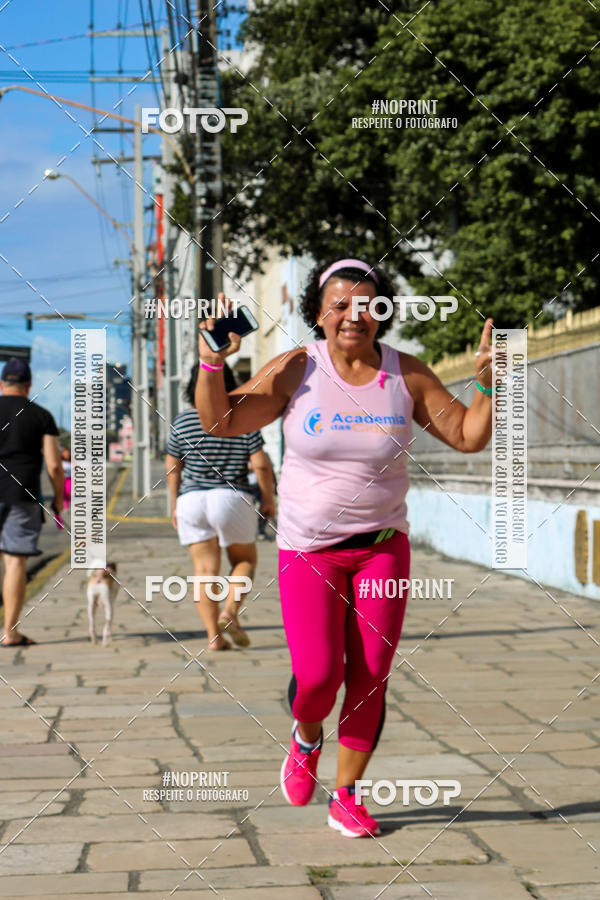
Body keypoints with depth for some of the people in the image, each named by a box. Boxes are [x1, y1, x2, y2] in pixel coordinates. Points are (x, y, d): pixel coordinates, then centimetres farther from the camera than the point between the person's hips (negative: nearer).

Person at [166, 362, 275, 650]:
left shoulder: (182, 421, 0)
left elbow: (172, 467, 6)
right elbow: (261, 464, -7)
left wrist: (174, 505, 17)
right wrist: (268, 498, 6)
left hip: (192, 500, 2)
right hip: (232, 499, -2)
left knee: (205, 569, 4)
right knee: (244, 559, 17)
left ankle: (213, 635, -1)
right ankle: (230, 611, -5)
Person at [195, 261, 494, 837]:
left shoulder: (407, 375, -1)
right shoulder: (295, 370, -6)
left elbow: (468, 436, 3)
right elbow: (220, 422, -7)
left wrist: (487, 380, -12)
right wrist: (211, 364, -22)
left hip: (382, 547, 2)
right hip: (307, 550, -2)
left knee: (370, 677, 1)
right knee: (318, 674, -12)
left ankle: (346, 797, 17)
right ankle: (306, 737, 24)